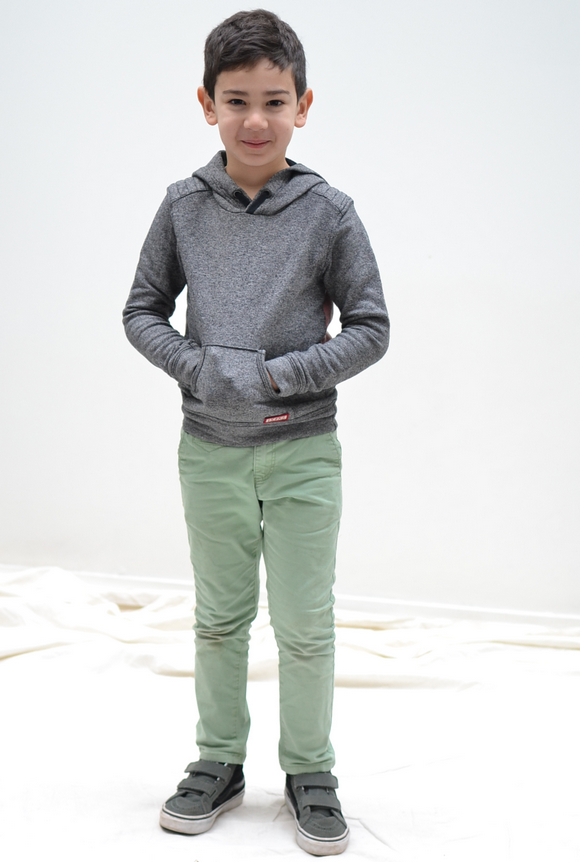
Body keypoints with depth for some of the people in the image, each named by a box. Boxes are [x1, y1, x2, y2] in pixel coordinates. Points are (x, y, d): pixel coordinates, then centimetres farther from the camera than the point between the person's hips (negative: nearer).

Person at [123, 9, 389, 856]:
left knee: (306, 625, 7)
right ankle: (219, 762, 32)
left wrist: (279, 374, -15)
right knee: (219, 618, 14)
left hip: (302, 450, -1)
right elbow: (142, 310, 6)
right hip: (210, 448, 2)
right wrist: (198, 367, -12)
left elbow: (370, 328, -4)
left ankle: (310, 771, 26)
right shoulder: (184, 206, -1)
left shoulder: (329, 213, -6)